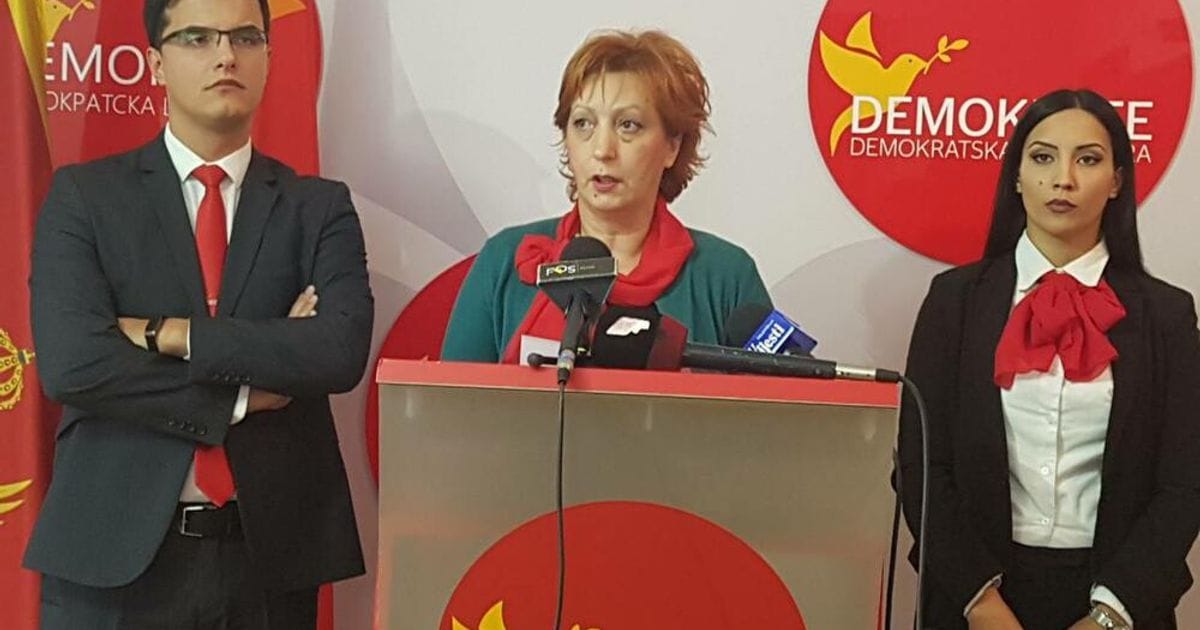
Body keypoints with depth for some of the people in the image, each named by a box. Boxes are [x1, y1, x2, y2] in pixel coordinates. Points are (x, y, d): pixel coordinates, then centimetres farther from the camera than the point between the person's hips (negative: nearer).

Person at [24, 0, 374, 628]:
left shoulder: (319, 206, 3)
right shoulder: (82, 195, 1)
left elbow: (342, 351, -13)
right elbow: (71, 363, -12)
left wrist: (169, 334, -15)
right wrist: (243, 394, -11)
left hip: (271, 550, 1)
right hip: (117, 549, -1)